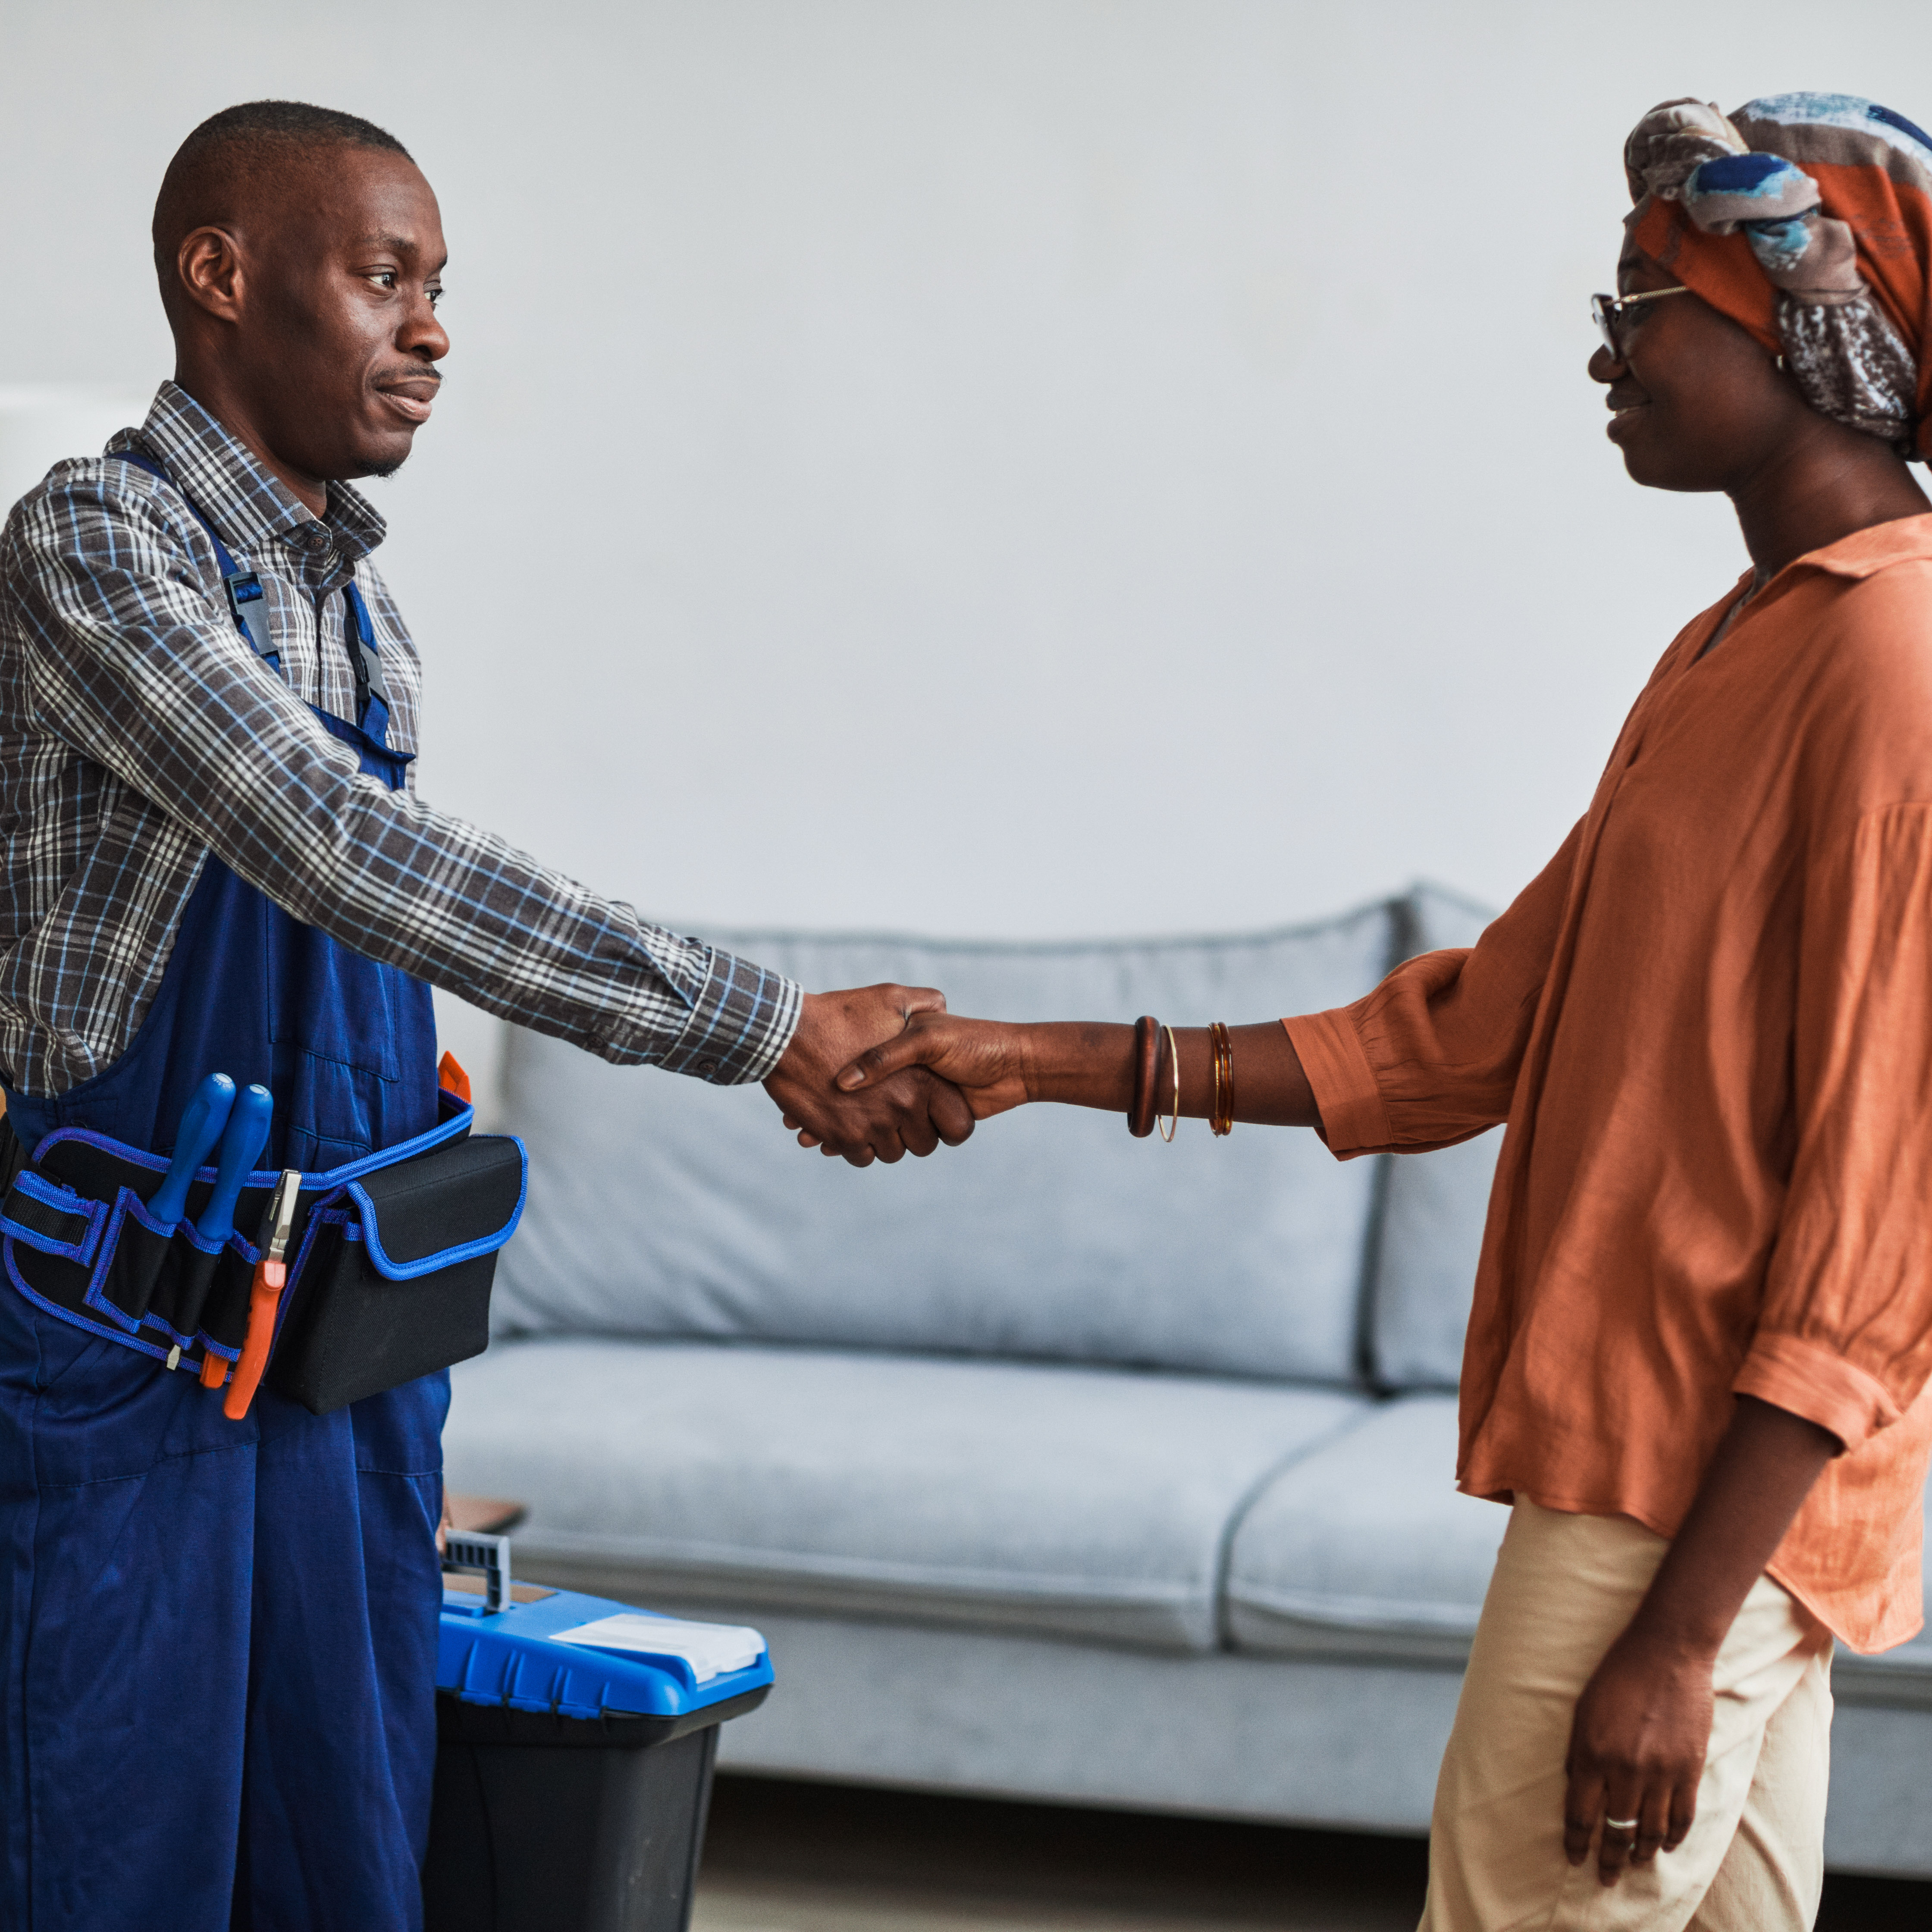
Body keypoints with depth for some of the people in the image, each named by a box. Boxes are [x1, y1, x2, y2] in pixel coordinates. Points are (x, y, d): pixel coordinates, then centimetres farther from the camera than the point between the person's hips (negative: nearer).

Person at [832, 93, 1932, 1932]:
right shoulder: (1737, 645, 15)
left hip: (1707, 1488, -9)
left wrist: (1682, 1625, -21)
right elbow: (1477, 1027, 16)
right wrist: (1074, 1065, 11)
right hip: (1657, 1454, 9)